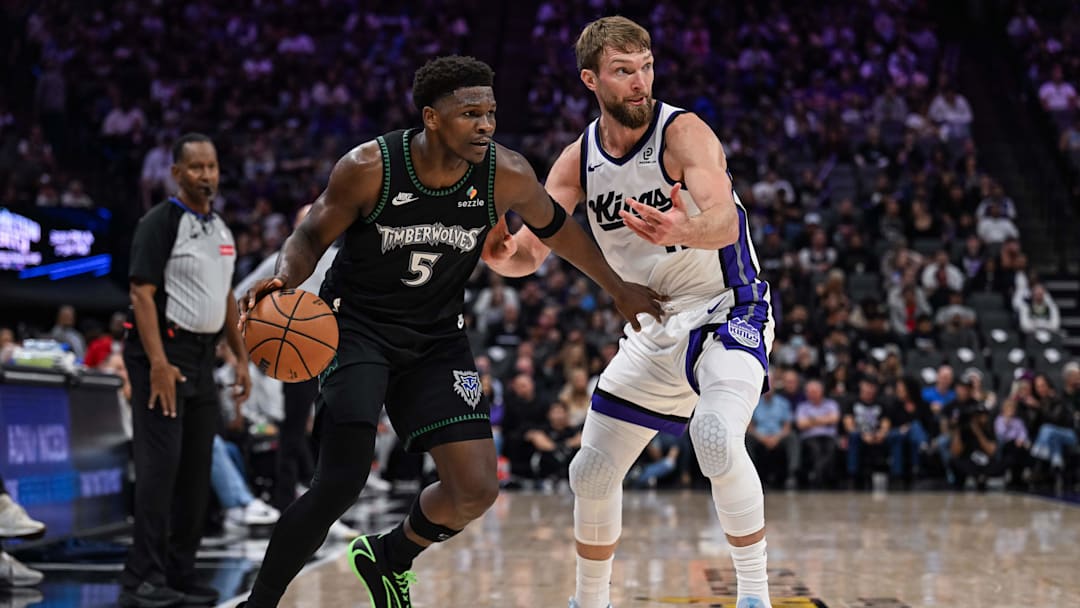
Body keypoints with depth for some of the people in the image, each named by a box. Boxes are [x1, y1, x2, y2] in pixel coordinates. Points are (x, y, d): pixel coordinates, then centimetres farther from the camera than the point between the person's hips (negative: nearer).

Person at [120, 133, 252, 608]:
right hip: (164, 354, -8)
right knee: (160, 465, -14)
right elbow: (142, 293, -16)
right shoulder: (160, 222, -10)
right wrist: (158, 363, -24)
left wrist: (242, 358, 15)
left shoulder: (220, 228, 14)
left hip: (202, 355, 8)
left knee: (196, 470, 9)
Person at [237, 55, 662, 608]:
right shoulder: (369, 167, -22)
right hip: (357, 327, -4)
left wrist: (618, 289, 14)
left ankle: (389, 557, 27)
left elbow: (554, 228, 7)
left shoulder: (507, 176, -14)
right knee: (341, 482, -18)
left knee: (478, 489, -3)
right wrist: (284, 279, -30)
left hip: (435, 338, 4)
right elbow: (312, 236, -8)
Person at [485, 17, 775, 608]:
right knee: (592, 471, 8)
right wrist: (501, 252, -27)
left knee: (716, 437, -33)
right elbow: (530, 253, -3)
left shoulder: (684, 132, -19)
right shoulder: (578, 160, -1)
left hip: (727, 315, -6)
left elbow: (724, 224, -36)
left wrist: (682, 232, -59)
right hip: (651, 330, 6)